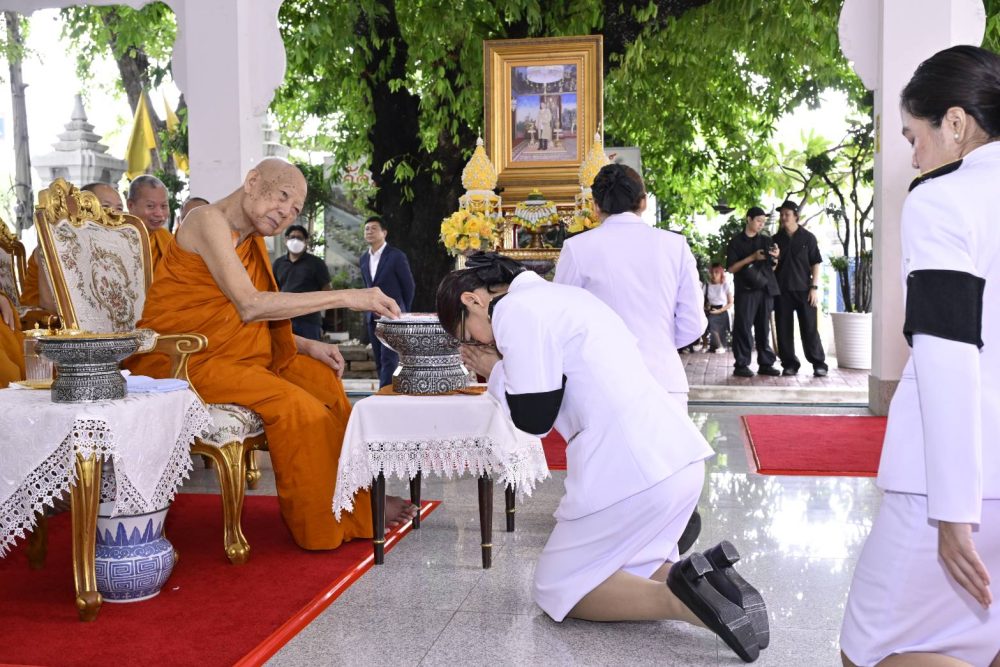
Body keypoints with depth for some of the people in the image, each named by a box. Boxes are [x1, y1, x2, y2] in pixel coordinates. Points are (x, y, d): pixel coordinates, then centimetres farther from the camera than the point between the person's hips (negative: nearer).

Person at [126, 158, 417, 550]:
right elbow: (249, 306, -25)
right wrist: (344, 297, -25)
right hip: (180, 361, -9)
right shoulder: (209, 220, -14)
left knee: (324, 380, 3)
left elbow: (254, 321, 12)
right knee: (296, 405, -22)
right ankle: (323, 527, -6)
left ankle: (353, 503, 11)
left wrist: (307, 346, -4)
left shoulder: (251, 240, 13)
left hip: (232, 353, 9)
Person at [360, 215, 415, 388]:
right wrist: (370, 310, 15)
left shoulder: (396, 256, -9)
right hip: (373, 317, 6)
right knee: (380, 361, 7)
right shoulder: (364, 258, 10)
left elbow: (409, 286, -2)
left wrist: (403, 313, 5)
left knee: (389, 360, -12)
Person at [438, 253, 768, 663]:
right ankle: (702, 580, 2)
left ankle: (675, 600, -11)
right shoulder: (559, 296, 21)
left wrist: (495, 372, 9)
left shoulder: (515, 310, -8)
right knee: (623, 570, 28)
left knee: (557, 590, 10)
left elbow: (533, 417, -7)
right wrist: (505, 368, 17)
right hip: (679, 456, 9)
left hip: (632, 470, -9)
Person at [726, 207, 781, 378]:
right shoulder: (736, 242, 2)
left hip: (765, 288, 4)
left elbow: (773, 265, 16)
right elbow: (731, 268, -5)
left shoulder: (766, 240, 14)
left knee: (764, 327, 6)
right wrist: (752, 257, -14)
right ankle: (741, 365, -3)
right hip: (745, 290, -4)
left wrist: (776, 256, -6)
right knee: (743, 327, -5)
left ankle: (765, 363, 10)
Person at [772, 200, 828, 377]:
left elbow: (816, 263, 2)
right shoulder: (776, 239, 10)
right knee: (784, 329, 2)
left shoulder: (808, 237, 3)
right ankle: (790, 364, 10)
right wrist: (774, 258, -9)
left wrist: (814, 287, -6)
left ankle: (819, 364, 4)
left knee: (810, 328, -2)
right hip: (782, 290, 3)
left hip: (804, 289, -3)